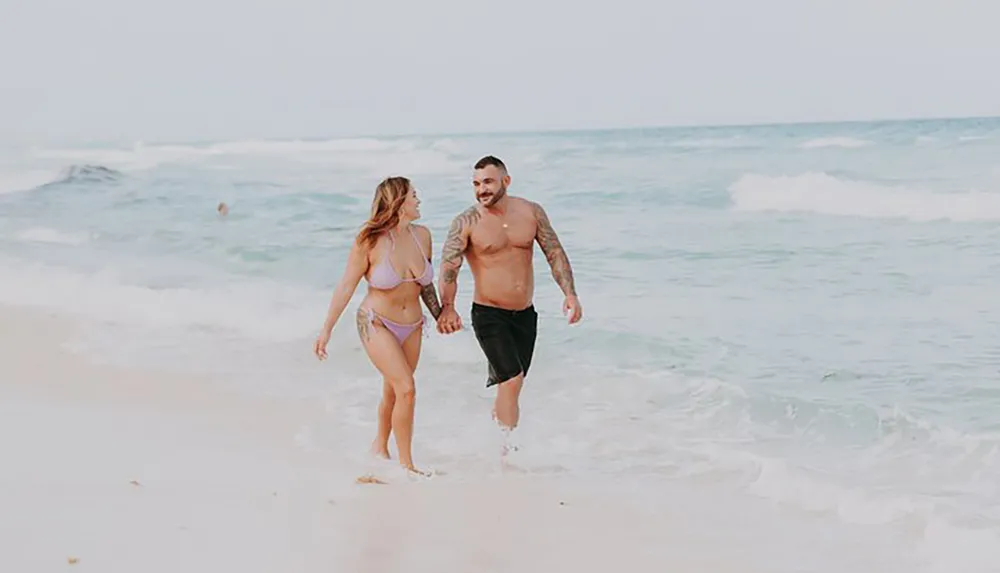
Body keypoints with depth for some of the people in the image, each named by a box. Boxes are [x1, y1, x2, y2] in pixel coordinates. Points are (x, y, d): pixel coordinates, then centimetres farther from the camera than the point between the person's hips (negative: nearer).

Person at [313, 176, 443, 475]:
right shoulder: (370, 241, -17)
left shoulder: (422, 235, -2)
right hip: (377, 324, -5)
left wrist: (439, 316, 21)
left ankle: (380, 445, 40)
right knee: (406, 389, -16)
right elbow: (346, 287, -10)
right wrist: (326, 330, -8)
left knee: (392, 392, 15)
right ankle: (407, 465, -7)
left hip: (412, 327, 5)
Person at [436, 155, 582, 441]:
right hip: (489, 315, -4)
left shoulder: (531, 212, 1)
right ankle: (508, 448, -10)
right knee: (512, 380, -17)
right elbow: (449, 267, -16)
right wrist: (447, 308, -31)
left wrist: (570, 294, -7)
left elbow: (555, 253, 5)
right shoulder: (467, 222, -9)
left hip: (525, 315, 4)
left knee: (510, 384, 12)